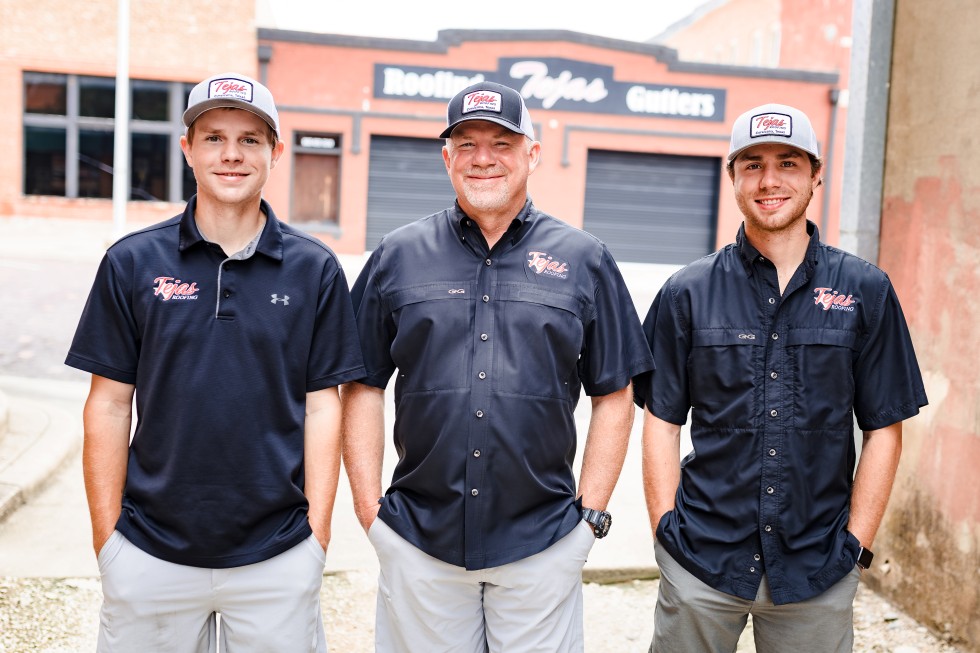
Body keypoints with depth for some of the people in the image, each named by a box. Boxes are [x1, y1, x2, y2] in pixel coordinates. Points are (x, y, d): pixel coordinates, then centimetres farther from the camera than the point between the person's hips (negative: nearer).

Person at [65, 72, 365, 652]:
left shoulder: (315, 269, -1)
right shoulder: (132, 262, 0)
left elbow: (321, 406, 0)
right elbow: (110, 405, 2)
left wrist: (317, 531, -4)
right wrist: (106, 537, 0)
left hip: (277, 557, 0)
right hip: (150, 554, 1)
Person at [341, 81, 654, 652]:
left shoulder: (584, 260, 2)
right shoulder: (398, 257, 3)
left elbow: (614, 397, 4)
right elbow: (364, 388, 5)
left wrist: (591, 515, -1)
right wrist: (369, 508, 0)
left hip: (542, 546, 0)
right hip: (418, 542, 1)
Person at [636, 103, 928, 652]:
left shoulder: (867, 292, 1)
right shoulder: (688, 293, 0)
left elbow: (884, 429, 2)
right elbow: (662, 422, 1)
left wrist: (856, 546, -2)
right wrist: (667, 531, -4)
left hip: (818, 568, 0)